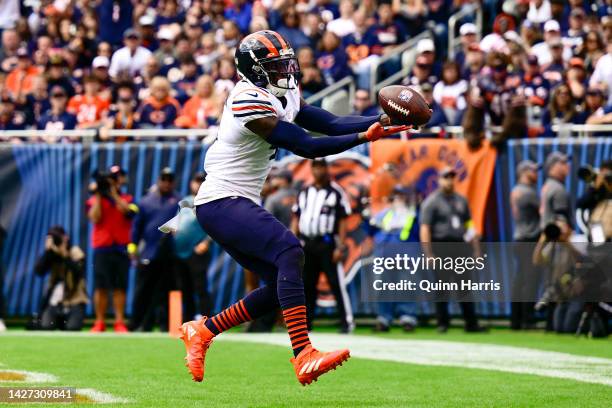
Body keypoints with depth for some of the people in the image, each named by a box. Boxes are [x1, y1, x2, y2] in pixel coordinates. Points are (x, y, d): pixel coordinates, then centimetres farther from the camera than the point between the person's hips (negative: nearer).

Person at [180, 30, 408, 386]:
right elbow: (308, 147, -21)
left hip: (239, 204, 10)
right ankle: (304, 357, -35)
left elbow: (331, 124, 5)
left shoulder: (282, 97, 11)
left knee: (280, 284, 7)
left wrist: (383, 119, -7)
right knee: (289, 251, -26)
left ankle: (202, 331, 21)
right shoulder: (251, 103, -19)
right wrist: (365, 136, -22)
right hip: (222, 201, -10)